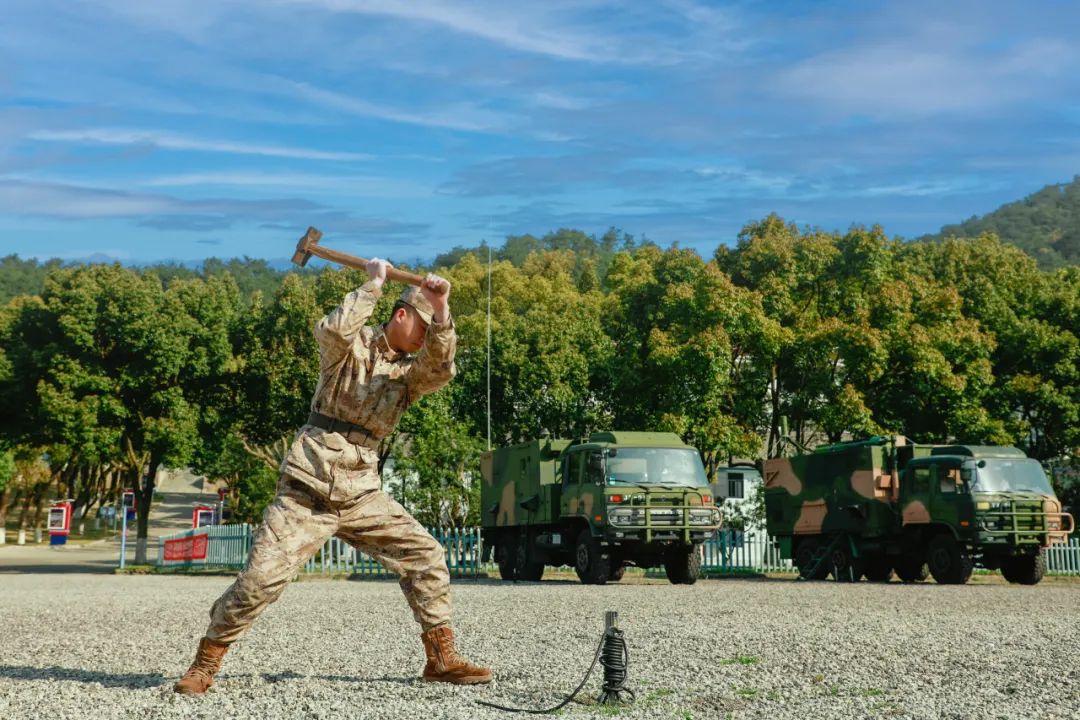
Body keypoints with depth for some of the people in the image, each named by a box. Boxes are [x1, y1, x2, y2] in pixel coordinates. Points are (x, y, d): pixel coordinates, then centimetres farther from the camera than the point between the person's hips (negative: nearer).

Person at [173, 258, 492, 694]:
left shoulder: (411, 370, 10)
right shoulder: (351, 345, 1)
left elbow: (441, 368, -12)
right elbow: (334, 330, -24)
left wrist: (442, 311, -25)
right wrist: (373, 283, -15)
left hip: (362, 493, 5)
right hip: (308, 490, -5)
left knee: (425, 556, -3)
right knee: (261, 578, -12)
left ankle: (442, 659, 6)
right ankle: (205, 664, 3)